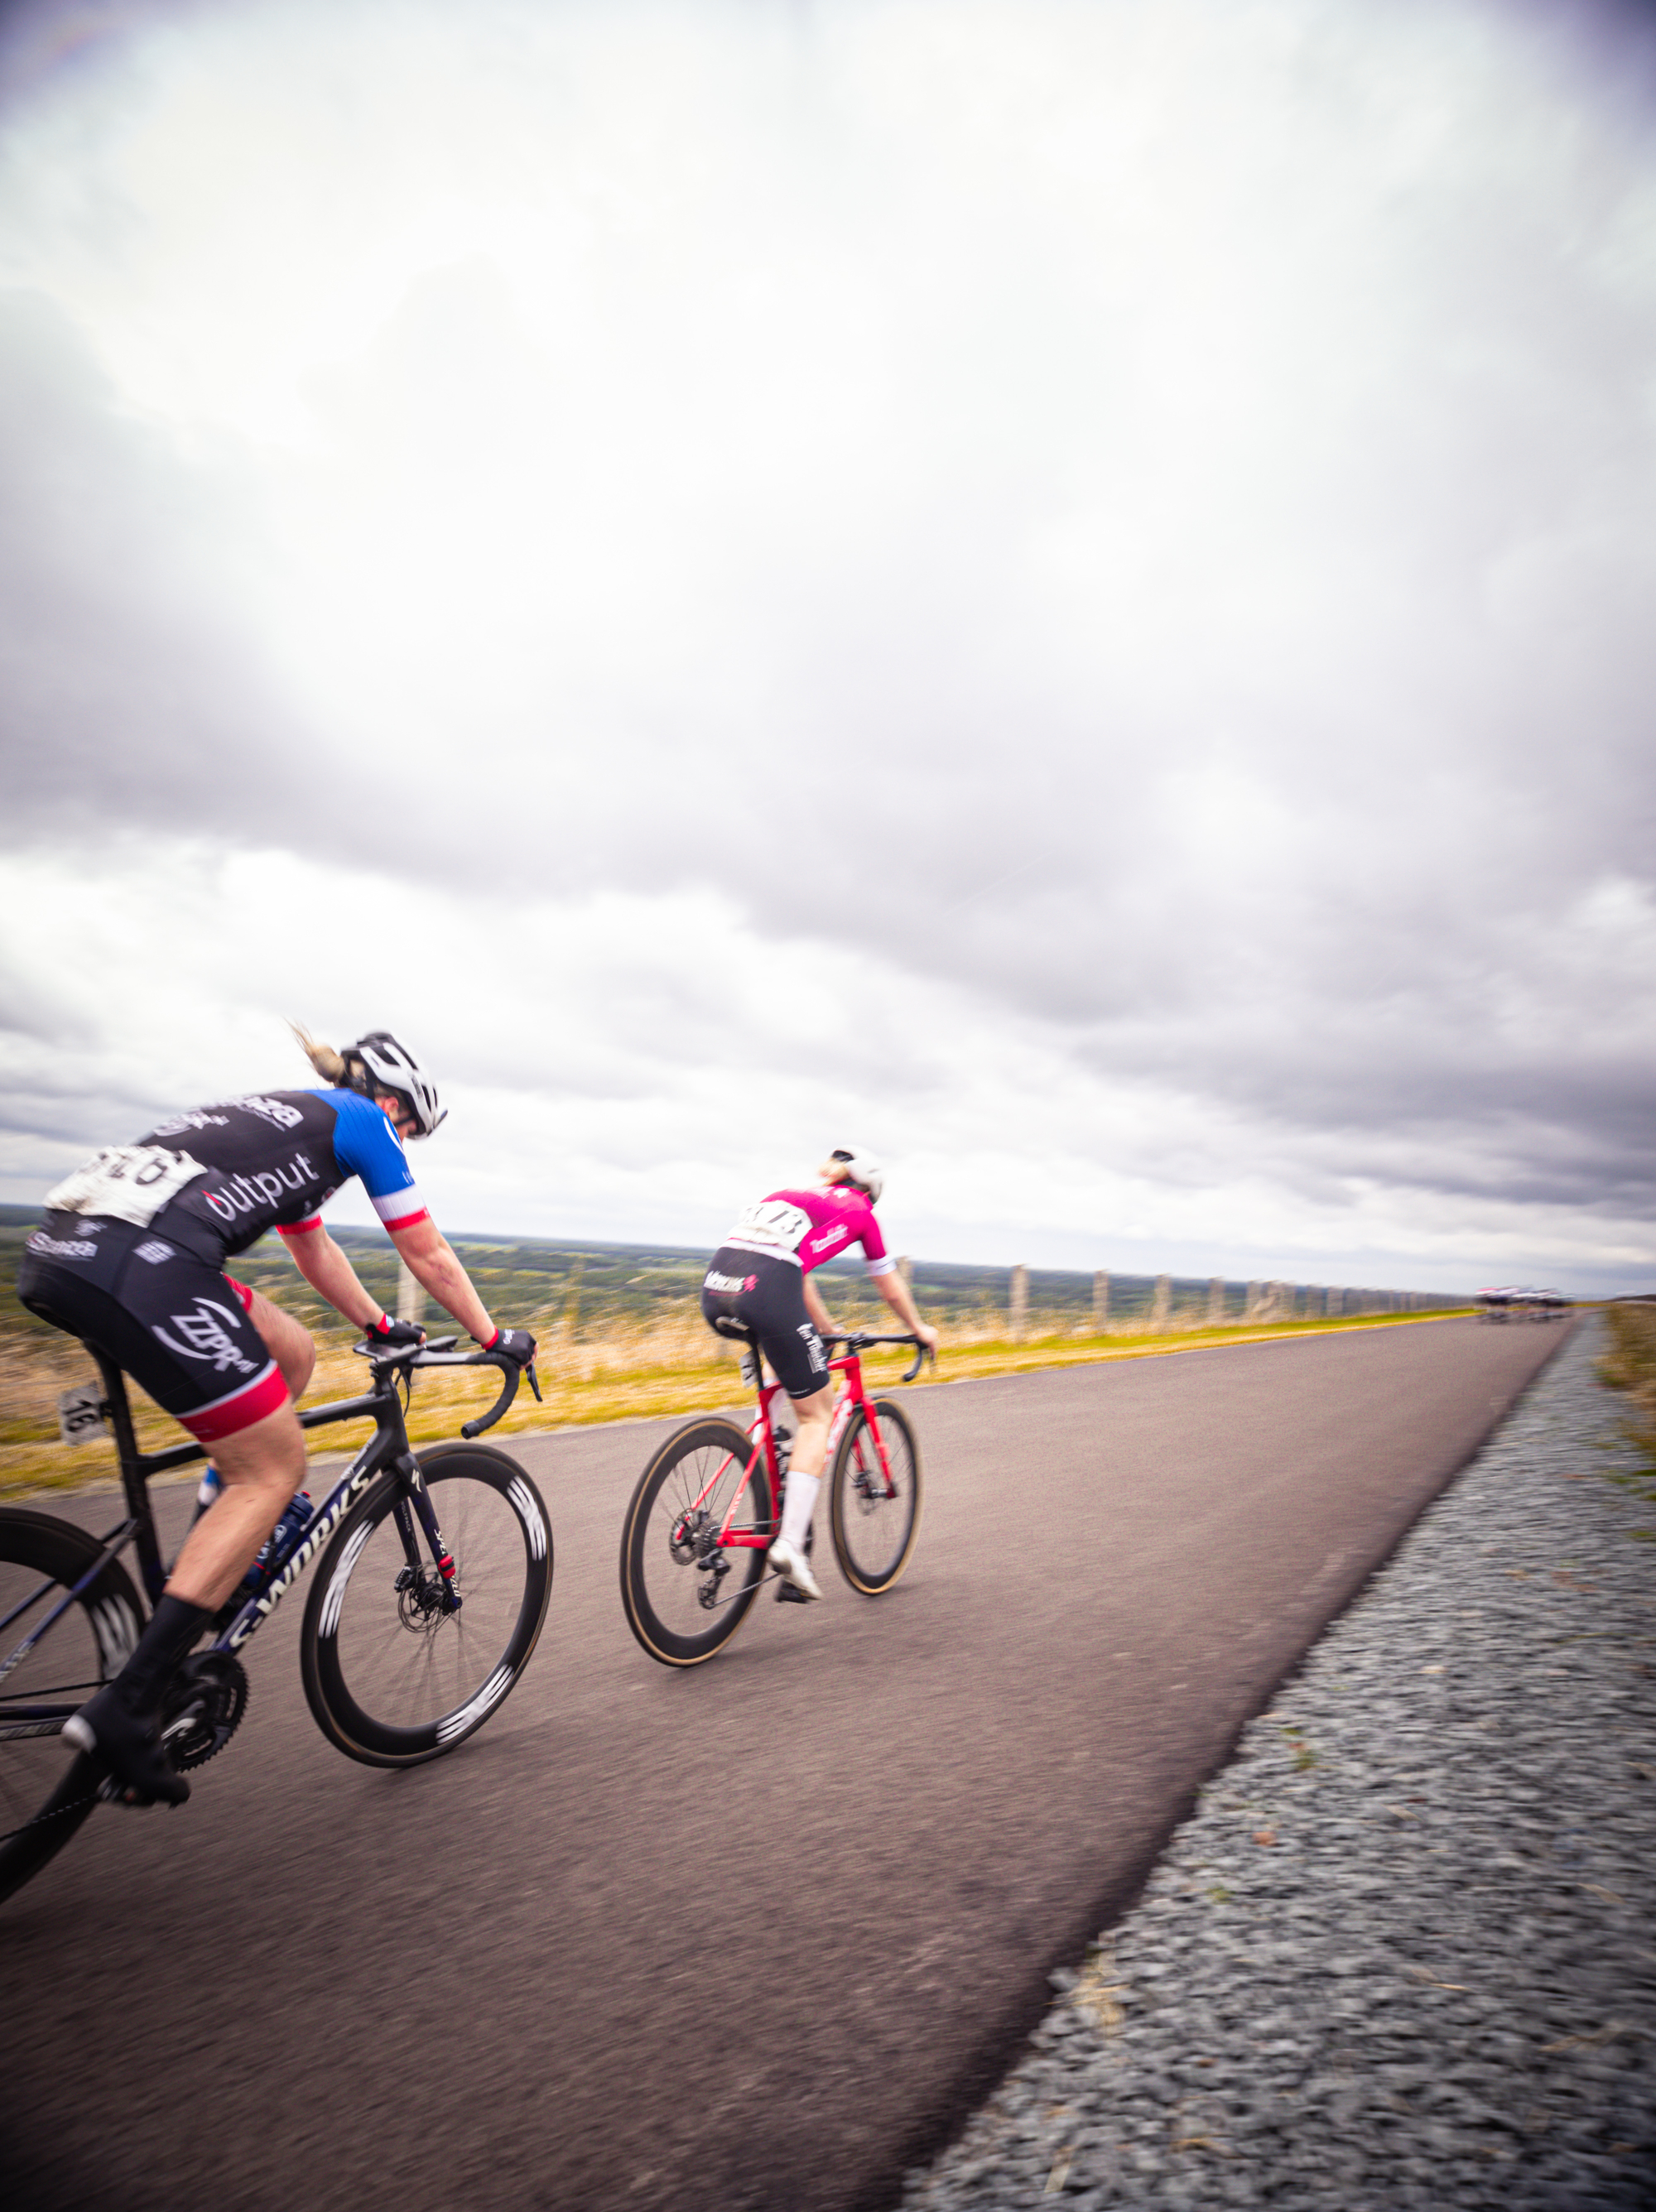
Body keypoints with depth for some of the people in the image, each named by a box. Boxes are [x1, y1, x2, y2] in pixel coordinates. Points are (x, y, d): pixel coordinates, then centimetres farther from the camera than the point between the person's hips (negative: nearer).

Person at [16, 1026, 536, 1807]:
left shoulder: (288, 1116, 33)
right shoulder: (362, 1121, 11)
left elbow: (314, 1249, 45)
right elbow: (429, 1257, 14)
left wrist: (380, 1326, 55)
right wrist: (496, 1338, 27)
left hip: (60, 1246, 9)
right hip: (140, 1265, -9)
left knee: (292, 1355, 23)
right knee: (275, 1469, 1)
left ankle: (211, 1560, 26)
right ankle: (126, 1706, -3)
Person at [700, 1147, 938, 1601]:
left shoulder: (785, 1196, 35)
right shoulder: (859, 1212, 21)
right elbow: (893, 1291, 32)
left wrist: (827, 1332, 58)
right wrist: (920, 1330, 51)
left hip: (714, 1290, 6)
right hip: (767, 1295, -6)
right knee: (817, 1415, 11)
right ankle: (791, 1543, -1)